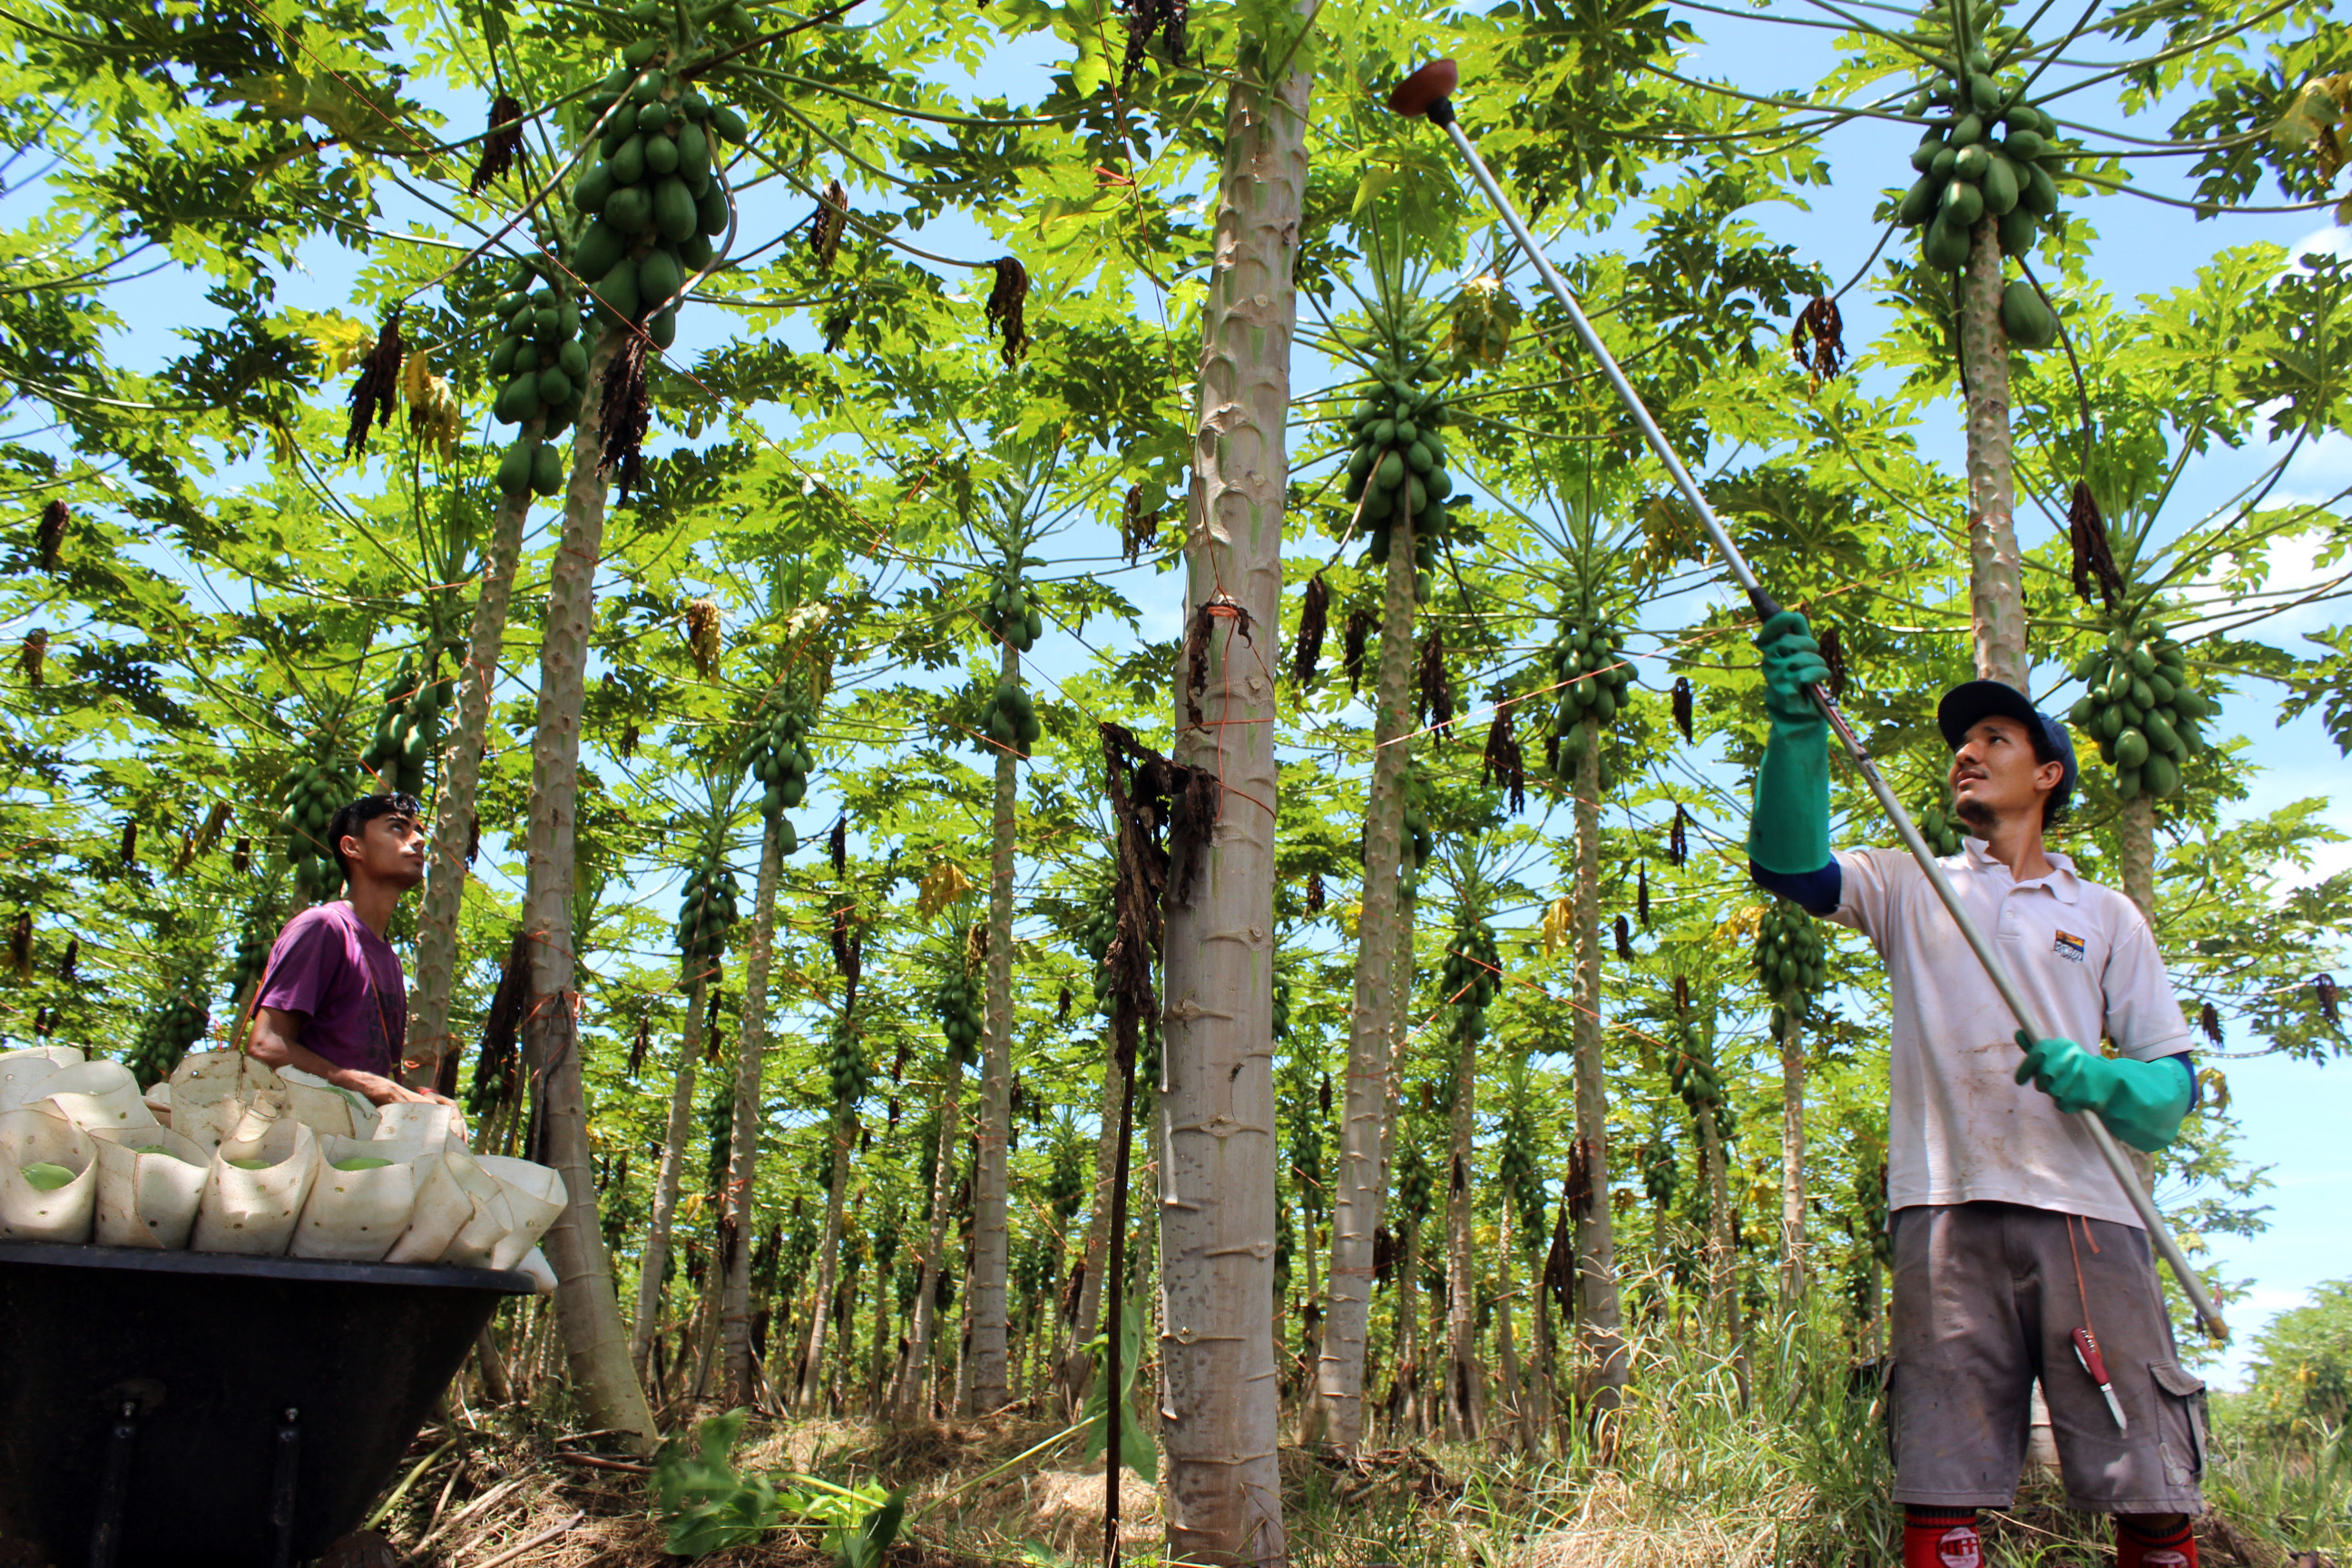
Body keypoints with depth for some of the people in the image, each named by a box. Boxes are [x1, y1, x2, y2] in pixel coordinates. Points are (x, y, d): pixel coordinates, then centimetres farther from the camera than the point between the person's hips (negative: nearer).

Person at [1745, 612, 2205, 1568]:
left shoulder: (2107, 916, 19)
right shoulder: (1911, 890, 17)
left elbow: (2175, 1081, 13)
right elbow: (1786, 861, -2)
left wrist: (2099, 1083, -11)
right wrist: (1796, 728, -18)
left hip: (2086, 1213, 1)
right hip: (1948, 1210, -1)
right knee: (1941, 1490, -3)